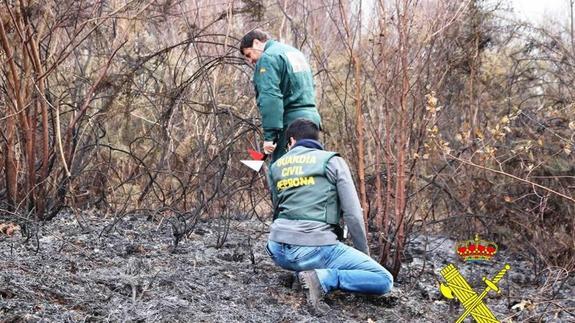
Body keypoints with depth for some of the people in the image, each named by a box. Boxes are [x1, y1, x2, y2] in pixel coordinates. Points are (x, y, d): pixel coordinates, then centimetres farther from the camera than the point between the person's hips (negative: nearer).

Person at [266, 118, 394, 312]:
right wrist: (364, 254, 11)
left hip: (277, 250, 5)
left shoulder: (276, 166, 17)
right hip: (314, 249, -5)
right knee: (384, 281, 2)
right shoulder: (332, 161, 4)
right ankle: (322, 278, -14)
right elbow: (353, 214, 0)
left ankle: (301, 272, 12)